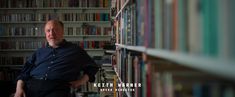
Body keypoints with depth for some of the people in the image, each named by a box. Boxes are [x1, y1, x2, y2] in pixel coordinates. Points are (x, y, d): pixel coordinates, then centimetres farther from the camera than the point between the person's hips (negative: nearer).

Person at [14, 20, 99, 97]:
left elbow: (92, 67, 25)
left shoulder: (75, 50, 20)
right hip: (31, 86, 3)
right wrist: (19, 88, -1)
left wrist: (81, 81, 7)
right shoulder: (40, 52, 27)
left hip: (57, 89, -3)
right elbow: (25, 71, 18)